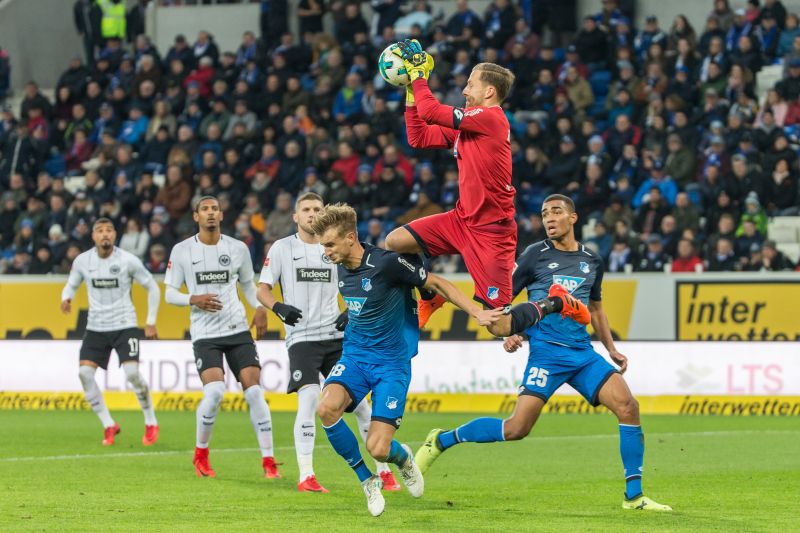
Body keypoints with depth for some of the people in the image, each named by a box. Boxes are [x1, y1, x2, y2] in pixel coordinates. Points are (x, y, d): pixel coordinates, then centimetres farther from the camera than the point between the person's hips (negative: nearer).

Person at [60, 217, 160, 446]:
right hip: (96, 325, 3)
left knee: (132, 373, -18)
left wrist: (151, 322, -1)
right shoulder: (82, 261, -1)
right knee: (84, 372, -14)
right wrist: (66, 298, -10)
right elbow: (71, 285, 14)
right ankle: (109, 425, 0)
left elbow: (152, 287, 2)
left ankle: (151, 423, 4)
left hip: (124, 324, -3)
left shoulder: (128, 260, -8)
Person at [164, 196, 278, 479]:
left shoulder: (238, 248, 6)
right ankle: (200, 453, 2)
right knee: (215, 390, -21)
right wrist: (194, 300, -15)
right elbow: (170, 294, 4)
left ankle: (268, 460, -2)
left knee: (254, 390, -8)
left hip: (238, 330, 2)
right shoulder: (182, 251, 1)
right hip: (204, 334, -2)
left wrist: (259, 308, 1)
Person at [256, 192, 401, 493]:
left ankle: (383, 471, 10)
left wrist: (350, 313, -2)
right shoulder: (282, 248, 3)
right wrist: (279, 307, -17)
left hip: (335, 336, 3)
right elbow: (262, 289, 4)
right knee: (308, 398, -20)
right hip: (301, 338, -3)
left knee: (359, 400, 0)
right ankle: (305, 477, -15)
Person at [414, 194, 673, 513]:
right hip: (547, 351, -5)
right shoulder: (536, 255, 0)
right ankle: (441, 441, 6)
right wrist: (508, 333, -14)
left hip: (582, 350, 5)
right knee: (517, 428, -14)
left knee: (628, 406, -12)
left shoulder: (592, 261, 14)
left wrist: (612, 350, 20)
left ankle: (634, 497, -5)